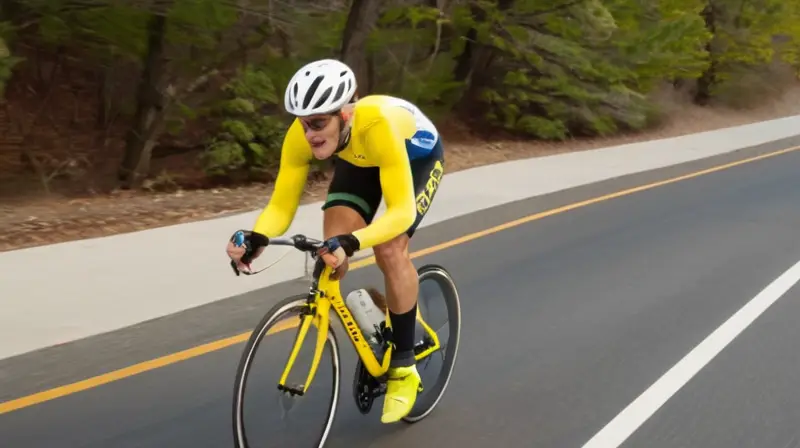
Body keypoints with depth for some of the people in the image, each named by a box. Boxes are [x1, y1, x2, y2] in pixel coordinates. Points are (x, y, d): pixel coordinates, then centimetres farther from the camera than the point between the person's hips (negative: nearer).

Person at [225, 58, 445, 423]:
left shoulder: (379, 125, -45)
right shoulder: (301, 135, -31)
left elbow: (401, 211, -45)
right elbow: (281, 205, -25)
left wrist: (352, 242, -62)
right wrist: (256, 238, -46)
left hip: (417, 156, -4)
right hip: (358, 160, 4)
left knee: (390, 250, -25)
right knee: (333, 254, -16)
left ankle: (403, 365, -6)